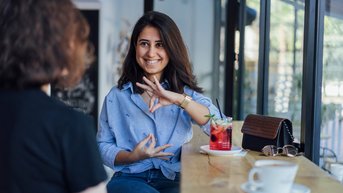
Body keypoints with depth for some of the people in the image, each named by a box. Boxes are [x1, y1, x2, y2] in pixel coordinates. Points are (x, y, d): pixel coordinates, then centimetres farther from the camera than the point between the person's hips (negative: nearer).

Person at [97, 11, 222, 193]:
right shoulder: (116, 96, 8)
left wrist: (180, 100, -22)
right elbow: (103, 146, 8)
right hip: (130, 178, 0)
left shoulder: (186, 92, 7)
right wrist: (132, 157, -12)